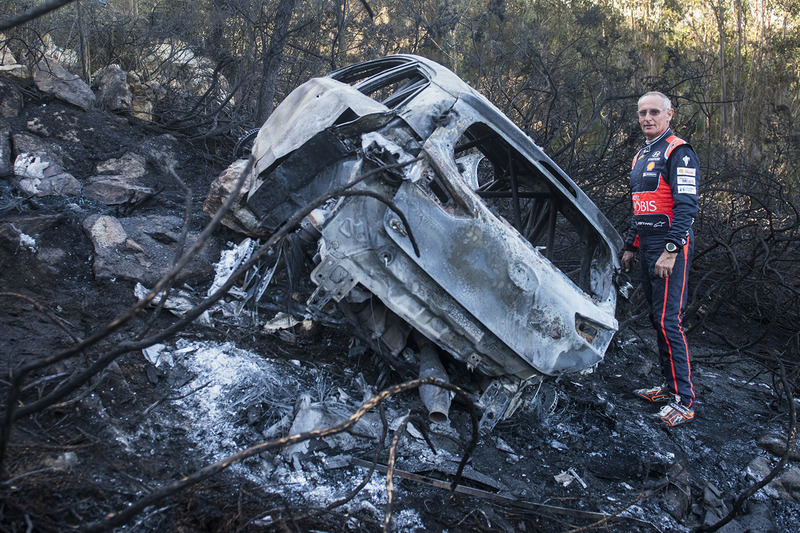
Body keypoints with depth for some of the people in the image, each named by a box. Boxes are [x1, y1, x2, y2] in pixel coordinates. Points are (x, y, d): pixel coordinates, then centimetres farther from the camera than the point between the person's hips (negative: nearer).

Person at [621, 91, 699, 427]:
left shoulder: (679, 153, -10)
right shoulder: (641, 157, 19)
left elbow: (686, 207, -18)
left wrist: (671, 250, -24)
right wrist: (630, 246, 23)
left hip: (670, 248, -9)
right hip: (647, 247, 9)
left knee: (668, 320, -12)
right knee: (657, 319, 13)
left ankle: (684, 401, -8)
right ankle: (669, 386, 23)